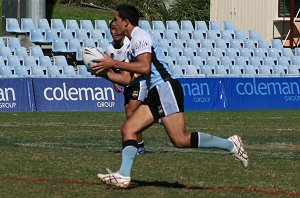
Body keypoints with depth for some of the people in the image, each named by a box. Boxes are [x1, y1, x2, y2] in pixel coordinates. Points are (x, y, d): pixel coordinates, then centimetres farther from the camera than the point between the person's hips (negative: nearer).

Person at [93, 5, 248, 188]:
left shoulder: (139, 37, -8)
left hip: (165, 88, -10)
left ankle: (230, 144, -8)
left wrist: (113, 63, -18)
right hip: (156, 94, 10)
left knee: (181, 140, -15)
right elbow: (130, 78, 27)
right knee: (128, 128, 0)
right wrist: (106, 71, 25)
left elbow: (144, 68, -23)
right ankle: (123, 175, -8)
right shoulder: (135, 40, 23)